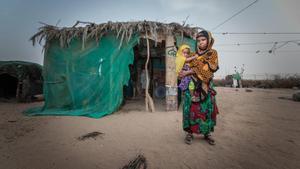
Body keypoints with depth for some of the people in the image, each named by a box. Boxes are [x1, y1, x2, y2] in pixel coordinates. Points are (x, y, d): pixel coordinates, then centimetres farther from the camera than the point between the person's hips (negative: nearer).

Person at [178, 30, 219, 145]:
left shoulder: (212, 53, 3)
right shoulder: (194, 55, 12)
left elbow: (206, 68, -11)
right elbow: (188, 67, 7)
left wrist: (187, 73, -16)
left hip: (205, 87, -1)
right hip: (192, 86, 1)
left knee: (207, 109, 2)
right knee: (191, 109, -4)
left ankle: (207, 133, 18)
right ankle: (190, 133, 7)